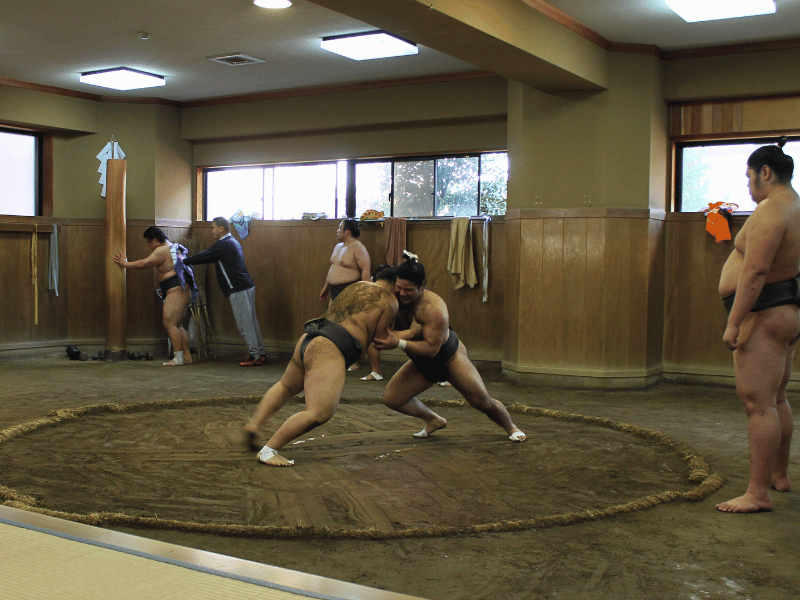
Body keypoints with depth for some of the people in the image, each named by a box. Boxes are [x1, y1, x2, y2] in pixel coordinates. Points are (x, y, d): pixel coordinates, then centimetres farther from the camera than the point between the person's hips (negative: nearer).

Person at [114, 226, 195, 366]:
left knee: (169, 323, -11)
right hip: (182, 291, 11)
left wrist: (125, 264, 2)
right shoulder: (173, 248, 22)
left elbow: (144, 264, -11)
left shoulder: (162, 250, -10)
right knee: (177, 325, 12)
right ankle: (187, 356, 11)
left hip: (176, 291, -11)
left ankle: (179, 358, -13)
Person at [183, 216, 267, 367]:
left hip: (239, 290, -10)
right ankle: (260, 353, 15)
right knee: (251, 322, 12)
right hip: (247, 287, 10)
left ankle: (255, 356, -4)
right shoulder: (233, 242, 19)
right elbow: (209, 257, 25)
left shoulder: (222, 245, -12)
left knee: (244, 323, -6)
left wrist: (184, 261, 6)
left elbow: (204, 257, -8)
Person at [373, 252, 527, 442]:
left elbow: (431, 348, -36)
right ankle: (434, 421, 20)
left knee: (482, 401, -2)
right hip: (422, 363, 6)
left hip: (450, 357, -6)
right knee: (391, 398, -4)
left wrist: (398, 343, -46)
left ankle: (511, 428, 31)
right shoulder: (396, 298, -17)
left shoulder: (434, 308, -36)